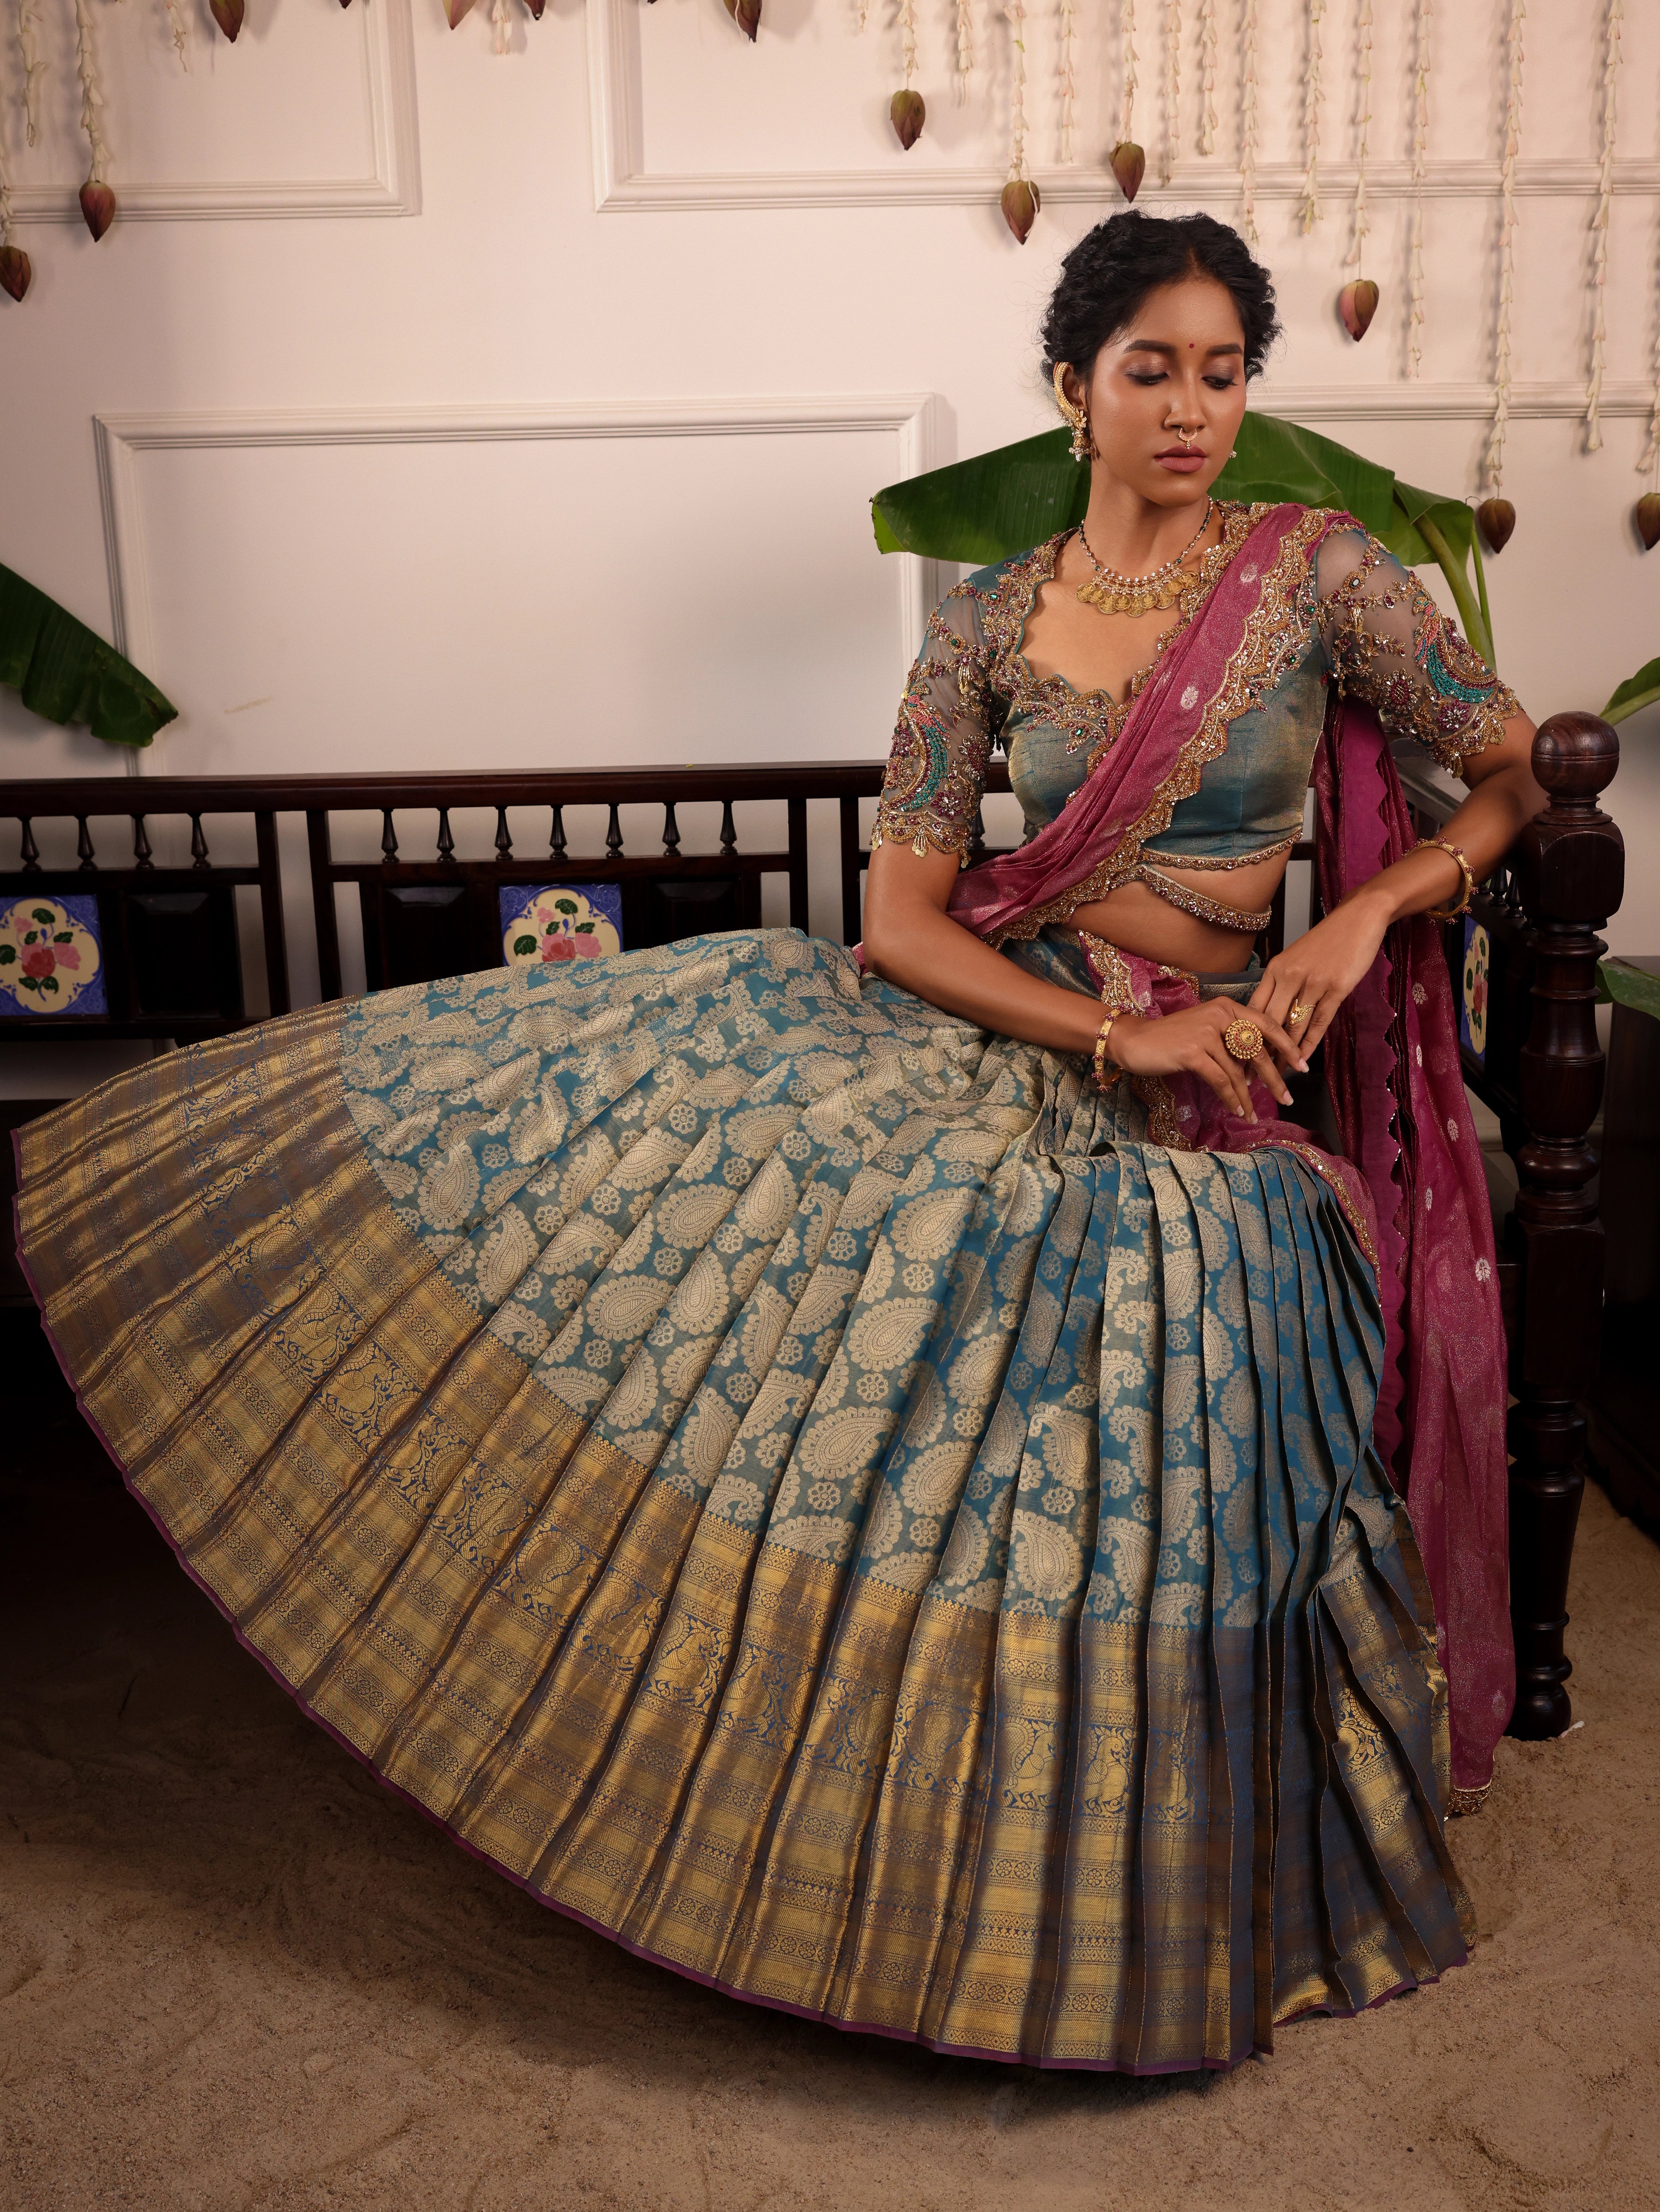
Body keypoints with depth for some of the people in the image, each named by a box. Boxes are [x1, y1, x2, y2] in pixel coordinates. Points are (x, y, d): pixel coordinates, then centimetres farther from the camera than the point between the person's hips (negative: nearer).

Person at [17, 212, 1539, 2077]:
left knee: (1116, 1506, -4)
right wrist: (1119, 1035, -15)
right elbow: (902, 911, -5)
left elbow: (1521, 775, 5)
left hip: (1189, 1115, -1)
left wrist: (1368, 916, -10)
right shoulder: (989, 624, 1)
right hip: (963, 1032, 2)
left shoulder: (1318, 570, -2)